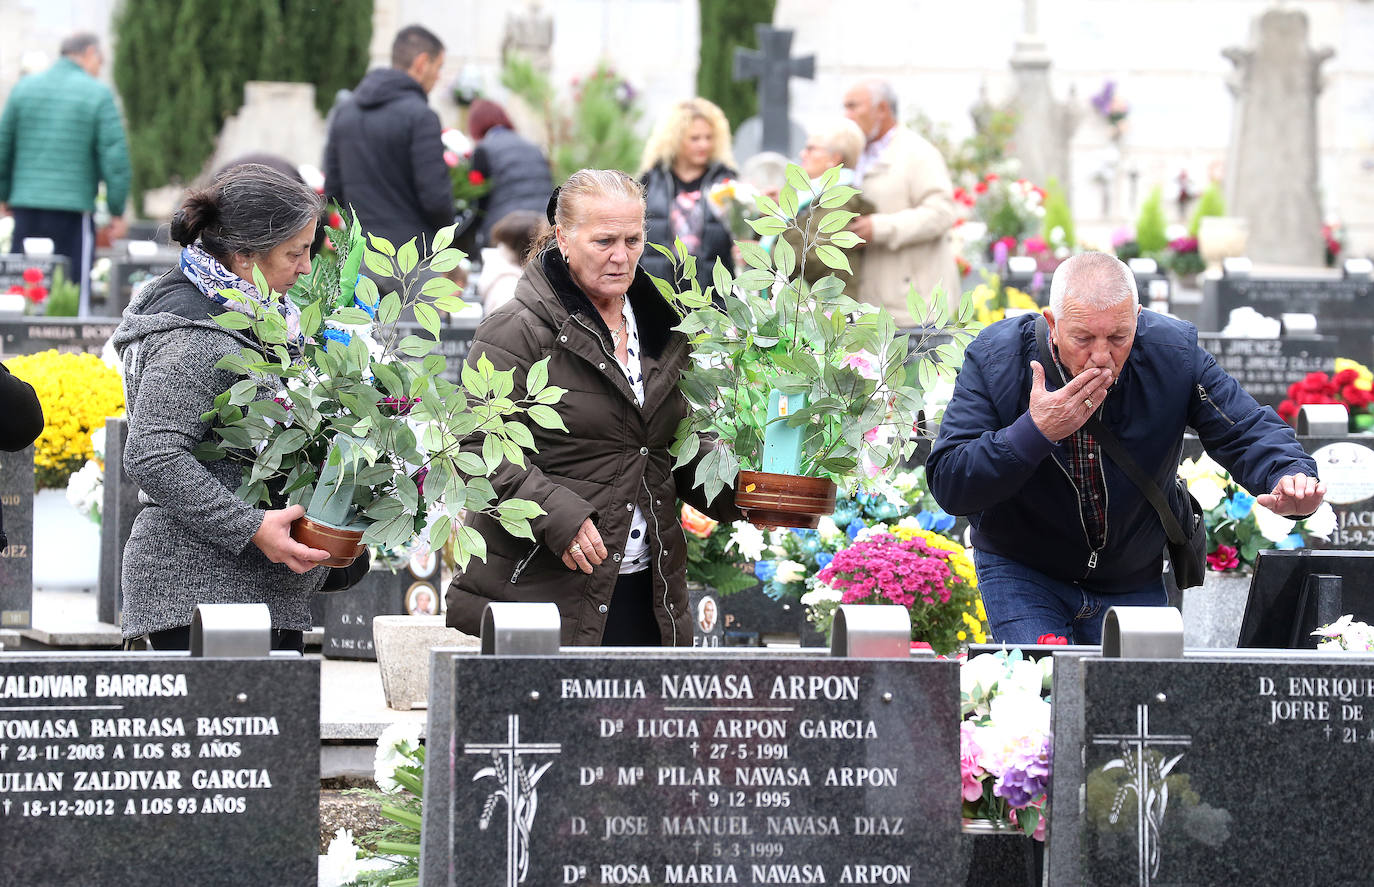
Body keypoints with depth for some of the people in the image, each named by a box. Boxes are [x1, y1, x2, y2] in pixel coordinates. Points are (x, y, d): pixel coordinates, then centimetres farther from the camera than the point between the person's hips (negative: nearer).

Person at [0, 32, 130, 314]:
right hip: (73, 208, -4)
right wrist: (117, 212, -1)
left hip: (25, 206, 4)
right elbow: (114, 156, -7)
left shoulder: (24, 88, 9)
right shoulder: (98, 95, -4)